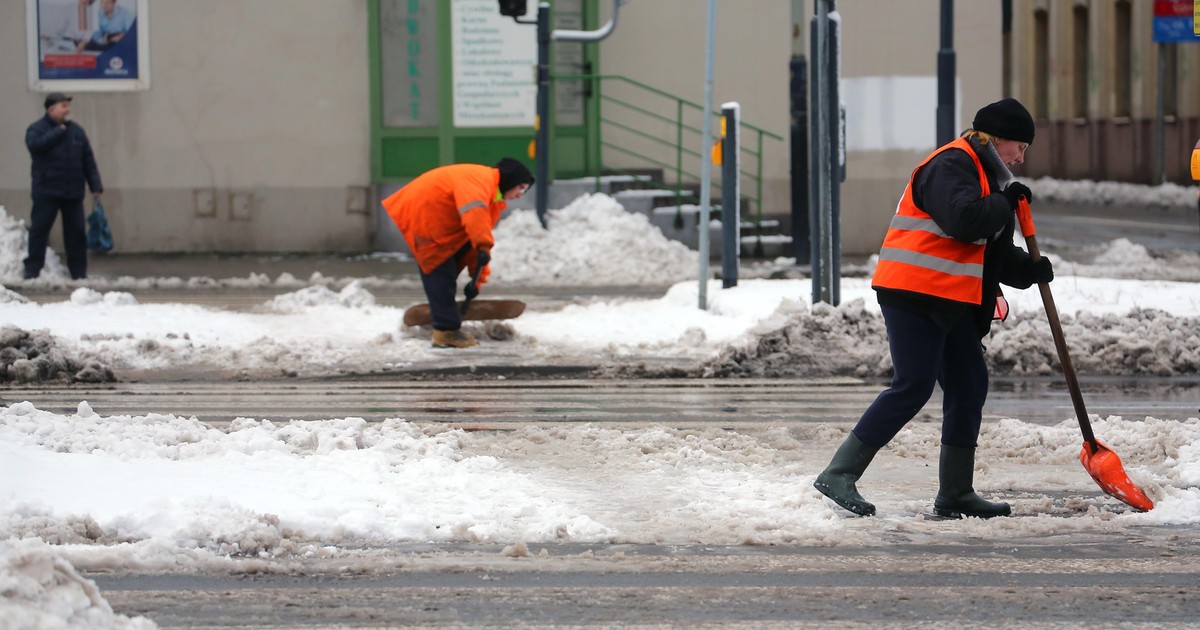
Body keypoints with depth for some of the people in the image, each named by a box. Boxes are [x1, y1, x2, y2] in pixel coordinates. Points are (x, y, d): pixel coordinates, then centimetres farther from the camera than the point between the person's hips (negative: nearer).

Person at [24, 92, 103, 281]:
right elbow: (35, 145, -24)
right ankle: (32, 270, -2)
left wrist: (95, 185, 5)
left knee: (76, 231, 3)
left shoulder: (76, 131, 11)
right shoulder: (36, 129, 0)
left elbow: (88, 161, 12)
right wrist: (59, 132, -16)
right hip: (46, 192, -4)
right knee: (39, 230, -6)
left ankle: (78, 272, 10)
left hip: (73, 194, 4)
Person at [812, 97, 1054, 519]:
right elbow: (965, 221, -27)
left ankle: (955, 495, 14)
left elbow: (995, 252, 22)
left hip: (950, 304, 11)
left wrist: (1029, 270, 4)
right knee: (913, 387, -14)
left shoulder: (983, 176, 23)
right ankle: (839, 474, -13)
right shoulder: (950, 166, -11)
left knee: (969, 386, 9)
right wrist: (1005, 203, -11)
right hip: (913, 295, -11)